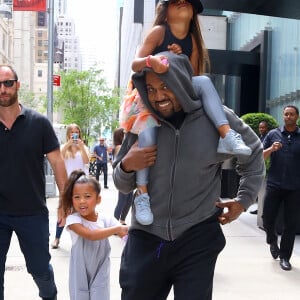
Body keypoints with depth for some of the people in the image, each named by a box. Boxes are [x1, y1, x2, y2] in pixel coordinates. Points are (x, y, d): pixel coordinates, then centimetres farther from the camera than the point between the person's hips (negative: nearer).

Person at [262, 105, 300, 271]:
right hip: (274, 185, 0)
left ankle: (284, 257, 16)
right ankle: (272, 241, 34)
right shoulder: (273, 134, 5)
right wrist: (271, 149, -15)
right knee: (267, 219, 3)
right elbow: (261, 156, 3)